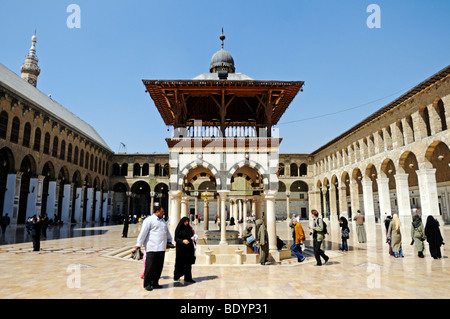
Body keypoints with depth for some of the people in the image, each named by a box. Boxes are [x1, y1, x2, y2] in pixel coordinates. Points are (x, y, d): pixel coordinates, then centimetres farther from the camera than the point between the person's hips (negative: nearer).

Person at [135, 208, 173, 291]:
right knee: (150, 267, -2)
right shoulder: (149, 220, -6)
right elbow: (143, 232, -10)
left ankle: (155, 283, 22)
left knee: (159, 267, 10)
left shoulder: (163, 220, 18)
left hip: (161, 248, 7)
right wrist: (138, 245, -12)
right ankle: (147, 284, 11)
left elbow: (167, 231, 31)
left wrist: (169, 240, 32)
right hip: (152, 248, -7)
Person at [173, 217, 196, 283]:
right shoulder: (178, 229, -4)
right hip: (180, 248, -4)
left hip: (188, 248, 4)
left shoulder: (189, 228, 10)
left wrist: (192, 238, -6)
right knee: (179, 263, 5)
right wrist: (183, 241, -25)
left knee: (188, 263, 0)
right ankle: (176, 276, 25)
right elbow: (176, 239, -9)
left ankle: (188, 278, 2)